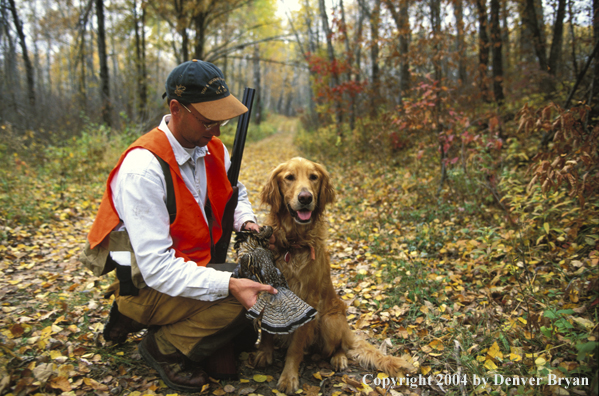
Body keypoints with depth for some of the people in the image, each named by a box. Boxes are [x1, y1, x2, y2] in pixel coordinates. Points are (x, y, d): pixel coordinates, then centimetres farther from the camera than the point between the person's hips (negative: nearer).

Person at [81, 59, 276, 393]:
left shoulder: (212, 149, -3)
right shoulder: (143, 168, -26)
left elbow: (235, 191, 18)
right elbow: (157, 268, -29)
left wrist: (246, 220, -4)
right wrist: (228, 284, -37)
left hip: (192, 269, 8)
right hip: (148, 284, -7)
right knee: (238, 305, -27)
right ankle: (163, 348, 1)